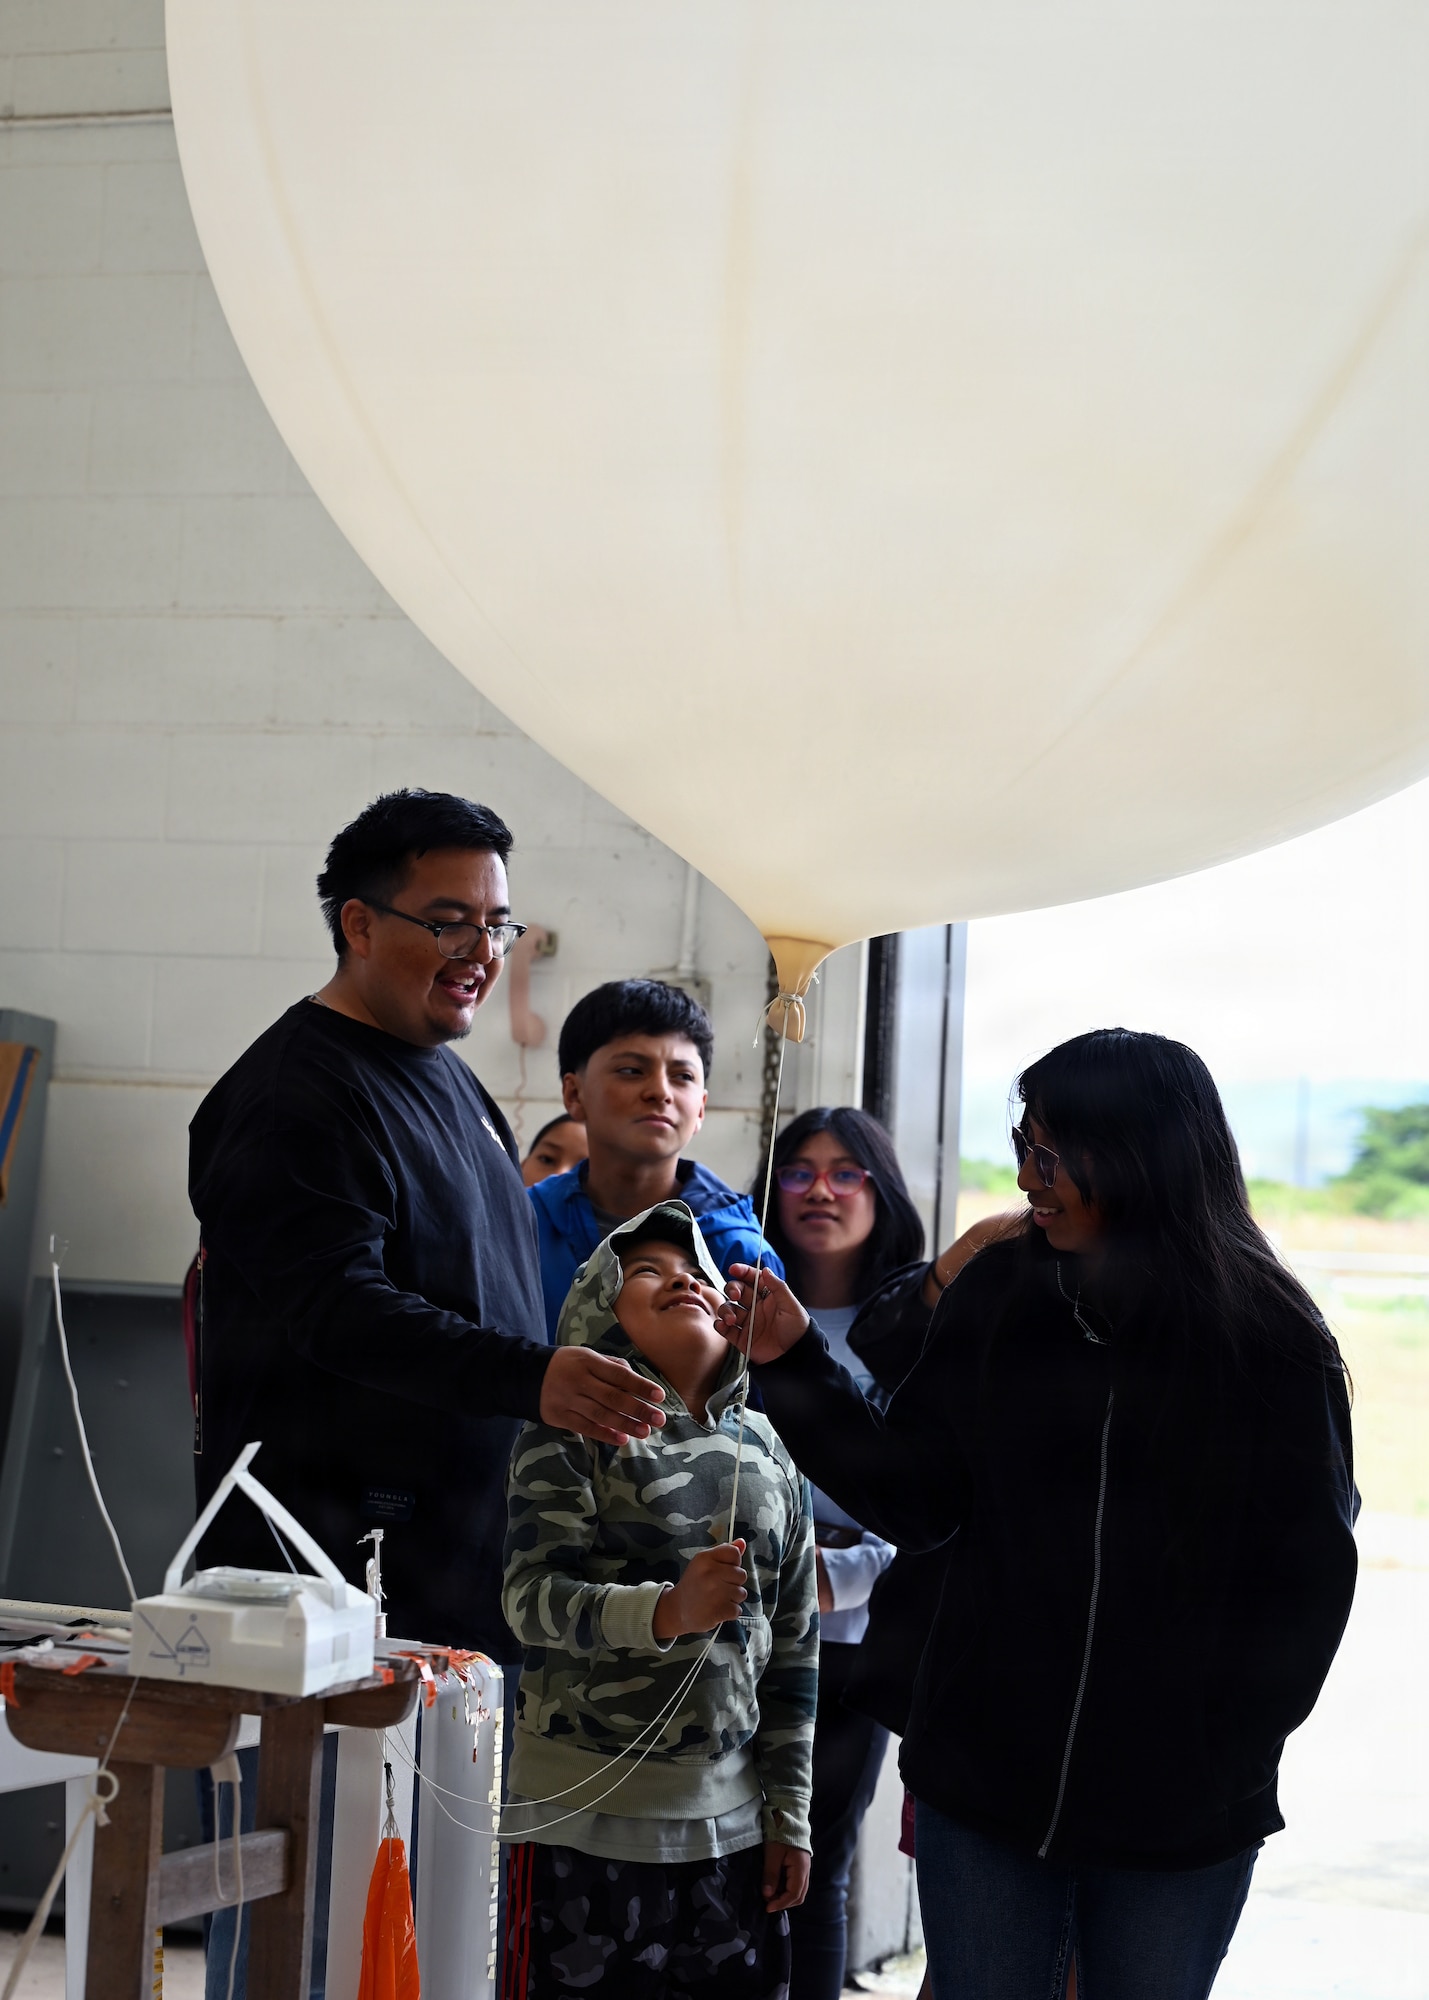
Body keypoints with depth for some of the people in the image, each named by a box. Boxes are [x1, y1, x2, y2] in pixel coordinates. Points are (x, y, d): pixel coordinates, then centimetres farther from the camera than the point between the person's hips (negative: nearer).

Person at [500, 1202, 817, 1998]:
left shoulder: (770, 1453, 12)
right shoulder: (575, 1431, -2)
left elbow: (795, 1647, 14)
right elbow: (534, 1598, -13)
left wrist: (790, 1816, 12)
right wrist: (665, 1612, -30)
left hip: (732, 1820, 4)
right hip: (587, 1816, -4)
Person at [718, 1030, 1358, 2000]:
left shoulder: (1270, 1339, -8)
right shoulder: (998, 1295, -1)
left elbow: (1306, 1583, -3)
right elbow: (913, 1501, 1)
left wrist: (1224, 1755, -7)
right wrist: (797, 1364, -7)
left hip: (1183, 1819, -2)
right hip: (983, 1791, 2)